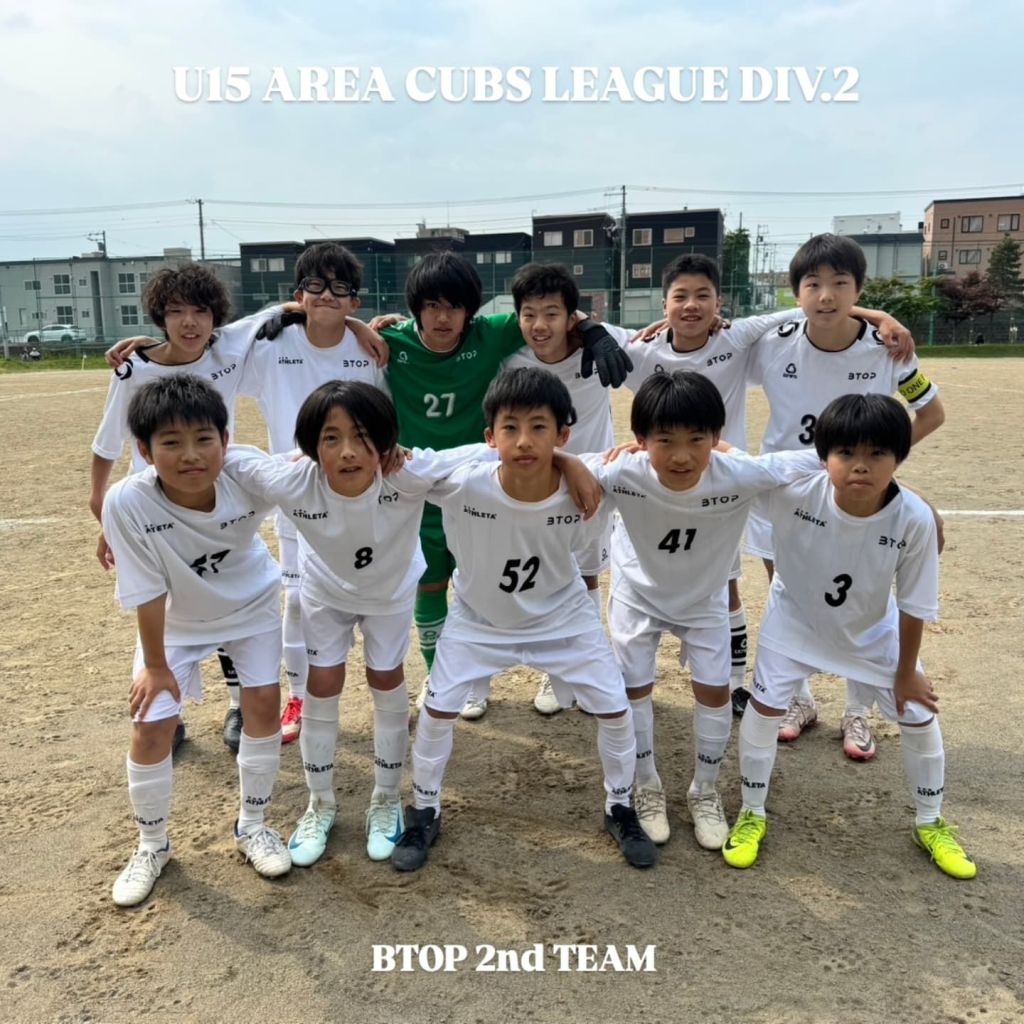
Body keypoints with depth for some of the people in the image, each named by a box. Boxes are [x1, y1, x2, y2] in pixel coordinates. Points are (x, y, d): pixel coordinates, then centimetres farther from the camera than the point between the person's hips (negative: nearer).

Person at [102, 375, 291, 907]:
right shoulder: (128, 502, -36)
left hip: (251, 603, 1)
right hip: (175, 621, -1)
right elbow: (148, 593, -24)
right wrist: (156, 665, -13)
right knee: (151, 727, -2)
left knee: (264, 703, -1)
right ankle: (151, 846, 25)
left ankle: (252, 826, 24)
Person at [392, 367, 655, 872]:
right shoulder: (460, 485, -35)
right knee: (437, 710, 2)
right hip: (478, 619, 0)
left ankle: (620, 808, 33)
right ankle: (424, 813, 30)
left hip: (563, 616, 1)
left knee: (615, 710, 4)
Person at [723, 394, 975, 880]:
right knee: (764, 706, -2)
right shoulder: (792, 491, -36)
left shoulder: (914, 519, -32)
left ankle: (930, 823, 37)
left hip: (873, 628, 1)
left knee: (918, 715, 9)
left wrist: (906, 671, -5)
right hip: (795, 617, -1)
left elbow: (915, 606, -18)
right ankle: (751, 814, 23)